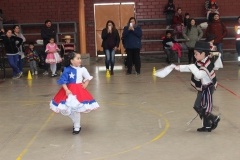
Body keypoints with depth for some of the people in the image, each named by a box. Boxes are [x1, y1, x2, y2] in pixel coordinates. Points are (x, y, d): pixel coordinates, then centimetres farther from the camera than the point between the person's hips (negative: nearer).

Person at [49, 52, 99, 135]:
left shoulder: (82, 69, -5)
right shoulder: (67, 70, -11)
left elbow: (88, 78, 10)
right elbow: (63, 81, -11)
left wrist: (85, 84, -5)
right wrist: (66, 90, -20)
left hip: (79, 91, -1)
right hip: (69, 91, 1)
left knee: (75, 109, 2)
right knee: (67, 109, 10)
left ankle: (77, 127, 20)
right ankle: (76, 123, 36)